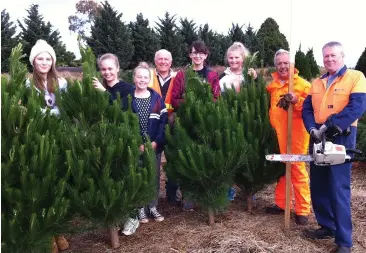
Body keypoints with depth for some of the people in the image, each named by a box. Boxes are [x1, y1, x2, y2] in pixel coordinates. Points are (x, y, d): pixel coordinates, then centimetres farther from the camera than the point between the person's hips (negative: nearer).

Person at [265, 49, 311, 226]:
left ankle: (302, 210, 8)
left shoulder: (303, 84, -3)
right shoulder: (271, 84, 12)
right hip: (277, 134, 5)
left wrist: (296, 100, -23)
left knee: (298, 170, -1)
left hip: (296, 135, -5)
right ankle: (281, 203, 27)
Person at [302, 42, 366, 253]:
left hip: (341, 138, -6)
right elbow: (307, 109, 7)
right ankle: (327, 226, 26)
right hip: (318, 139, 6)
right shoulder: (317, 83, 15)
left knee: (339, 189, -6)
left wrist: (329, 125, -22)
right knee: (318, 186, 11)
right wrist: (313, 129, -13)